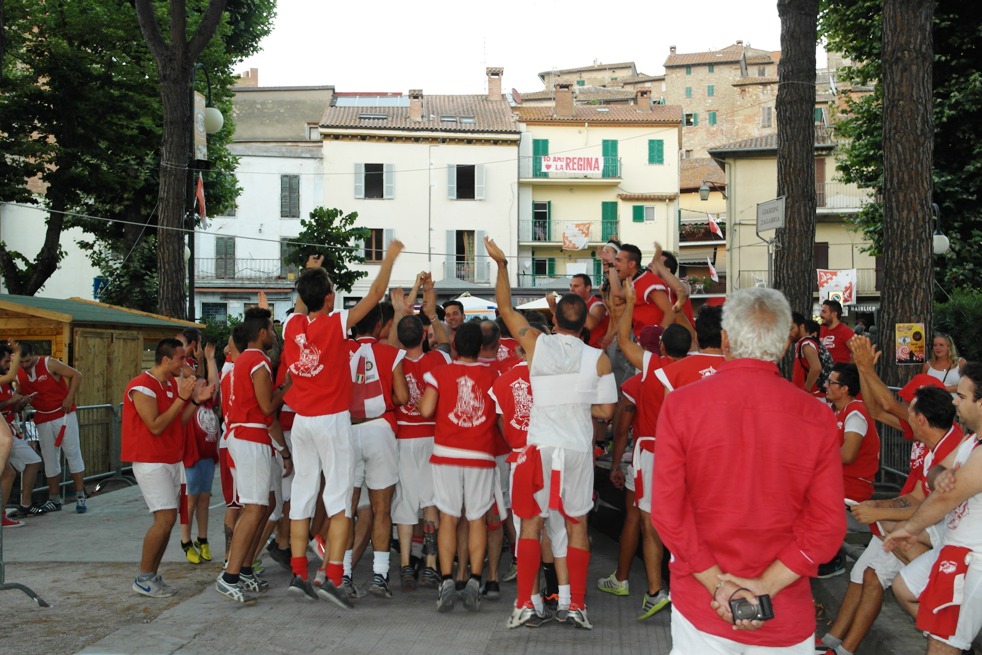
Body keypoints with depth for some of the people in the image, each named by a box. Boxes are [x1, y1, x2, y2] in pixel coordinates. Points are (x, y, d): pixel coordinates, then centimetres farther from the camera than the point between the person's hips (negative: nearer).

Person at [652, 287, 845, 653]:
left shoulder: (681, 405, -8)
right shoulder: (816, 417, -6)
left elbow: (667, 509, -12)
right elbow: (828, 524, -8)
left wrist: (716, 583, -9)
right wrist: (765, 586, -10)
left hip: (700, 605, 0)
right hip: (785, 613, 1)